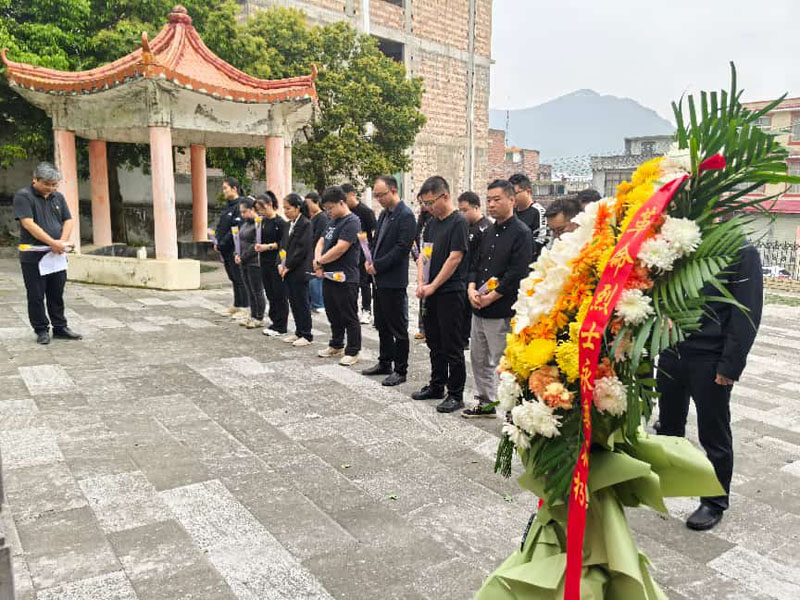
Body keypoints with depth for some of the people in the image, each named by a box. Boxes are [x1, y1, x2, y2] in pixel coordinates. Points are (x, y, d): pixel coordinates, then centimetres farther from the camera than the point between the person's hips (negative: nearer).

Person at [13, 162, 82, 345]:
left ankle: (60, 327, 21)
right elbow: (28, 224, -17)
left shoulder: (58, 197, 11)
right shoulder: (23, 196, -8)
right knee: (36, 296, 4)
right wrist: (53, 243, -20)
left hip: (57, 255, 5)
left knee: (57, 294, 12)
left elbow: (68, 220, 9)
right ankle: (41, 330, 13)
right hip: (33, 255, -5)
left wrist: (62, 242, -8)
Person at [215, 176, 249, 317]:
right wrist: (217, 242, 4)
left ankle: (244, 307, 6)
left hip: (235, 249, -9)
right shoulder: (227, 206, 15)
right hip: (226, 250, 9)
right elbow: (220, 226, 18)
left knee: (239, 278, -2)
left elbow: (237, 229, -21)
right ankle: (236, 305, 25)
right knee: (233, 278, 15)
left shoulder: (240, 205, -14)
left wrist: (222, 244, -17)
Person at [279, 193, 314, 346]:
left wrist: (288, 266, -14)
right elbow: (283, 245, 15)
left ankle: (307, 335, 9)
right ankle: (299, 332, 23)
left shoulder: (305, 224, -11)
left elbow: (302, 249, -17)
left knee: (302, 303, -1)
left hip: (299, 271, -8)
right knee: (293, 302, 13)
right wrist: (281, 264, 1)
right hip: (288, 271, 8)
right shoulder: (289, 225, 14)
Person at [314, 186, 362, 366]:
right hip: (329, 276, 9)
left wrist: (319, 261, -10)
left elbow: (339, 249, -23)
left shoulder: (351, 222, -15)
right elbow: (321, 242, 15)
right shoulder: (332, 221, 14)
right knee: (333, 314, 19)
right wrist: (318, 262, -4)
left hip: (345, 278, -9)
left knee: (349, 317, 2)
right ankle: (336, 346, 34)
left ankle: (352, 352, 11)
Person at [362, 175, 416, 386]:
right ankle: (385, 363, 31)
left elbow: (401, 248, -20)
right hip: (380, 279, 9)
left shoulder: (406, 216, -14)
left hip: (394, 281, -9)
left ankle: (400, 371, 11)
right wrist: (369, 261, 2)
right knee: (382, 325, 18)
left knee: (398, 328, 1)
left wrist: (377, 265, -17)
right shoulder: (384, 214, 14)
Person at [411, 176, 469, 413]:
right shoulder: (432, 223, 13)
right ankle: (437, 385, 30)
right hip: (432, 293, 8)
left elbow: (454, 258, -16)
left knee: (452, 347, -1)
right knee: (435, 342, 17)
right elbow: (423, 255, 13)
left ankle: (456, 394, 9)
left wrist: (433, 286, -13)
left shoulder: (458, 222, -11)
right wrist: (421, 283, -1)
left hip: (451, 293, -8)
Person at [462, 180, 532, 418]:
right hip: (479, 309, 9)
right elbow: (475, 263, 17)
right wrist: (472, 289, -1)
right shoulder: (489, 232, 15)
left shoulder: (521, 233, -10)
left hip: (503, 311, -9)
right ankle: (485, 402, 31)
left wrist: (490, 297, -15)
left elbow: (516, 275, -17)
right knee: (478, 358, 17)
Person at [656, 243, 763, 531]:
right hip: (672, 350, 5)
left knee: (713, 434, 9)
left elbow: (747, 313, -11)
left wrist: (730, 365, -14)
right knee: (669, 422, 19)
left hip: (710, 359, -5)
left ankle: (715, 502, 27)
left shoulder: (742, 251, -9)